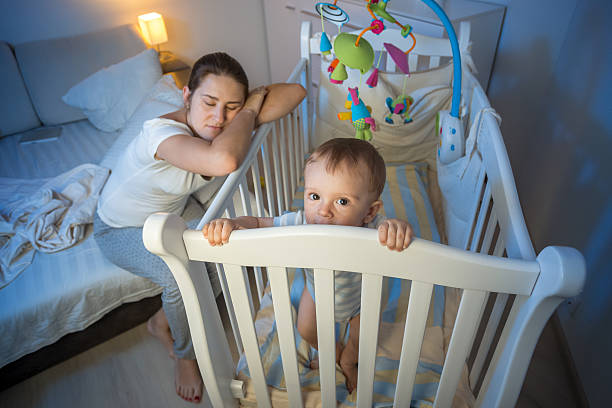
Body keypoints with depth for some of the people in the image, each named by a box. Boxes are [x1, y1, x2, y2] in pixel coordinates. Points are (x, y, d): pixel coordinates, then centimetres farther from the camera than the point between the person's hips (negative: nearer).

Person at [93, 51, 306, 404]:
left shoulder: (220, 127, -18)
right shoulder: (162, 132, -37)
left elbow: (296, 91, -19)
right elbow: (223, 161, -59)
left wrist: (244, 116, -33)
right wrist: (249, 112, -39)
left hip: (172, 213, 6)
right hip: (121, 229, -6)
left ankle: (163, 321, 9)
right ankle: (185, 354, 5)